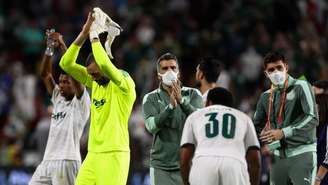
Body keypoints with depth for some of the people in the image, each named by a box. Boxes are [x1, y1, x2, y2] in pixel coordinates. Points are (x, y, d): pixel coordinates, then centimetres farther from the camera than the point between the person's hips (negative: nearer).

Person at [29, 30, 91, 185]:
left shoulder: (81, 102, -2)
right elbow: (45, 74, 12)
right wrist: (49, 49, -1)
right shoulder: (58, 98, 18)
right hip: (48, 161, 8)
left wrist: (62, 46, -15)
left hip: (67, 162, -8)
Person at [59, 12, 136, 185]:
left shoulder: (124, 82, -9)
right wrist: (83, 34, -2)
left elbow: (105, 64, -28)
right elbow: (66, 64, 8)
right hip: (93, 153, 8)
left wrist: (94, 37, -14)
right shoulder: (95, 82, 12)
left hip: (114, 154, -8)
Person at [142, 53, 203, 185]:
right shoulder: (151, 98, 6)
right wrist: (170, 106, -23)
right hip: (162, 167, 0)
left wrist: (181, 101, -25)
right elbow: (152, 126, -10)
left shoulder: (192, 94, 7)